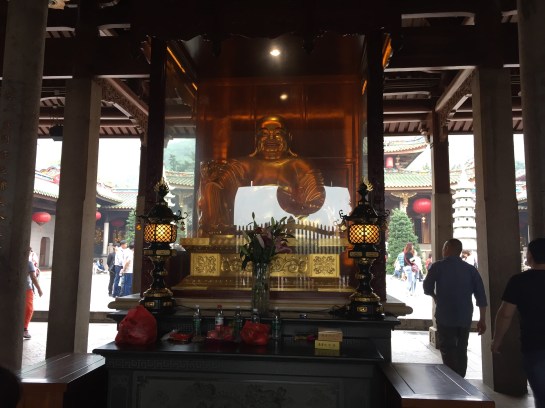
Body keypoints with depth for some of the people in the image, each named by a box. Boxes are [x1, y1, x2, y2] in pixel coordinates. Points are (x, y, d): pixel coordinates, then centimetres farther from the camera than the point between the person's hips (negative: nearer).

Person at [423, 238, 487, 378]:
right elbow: (481, 296, -1)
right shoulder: (470, 269, 3)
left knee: (448, 352, 3)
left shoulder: (438, 266, -6)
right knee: (461, 351, 17)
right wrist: (482, 319, 5)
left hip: (445, 317, -4)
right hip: (465, 318, 4)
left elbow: (427, 289, -2)